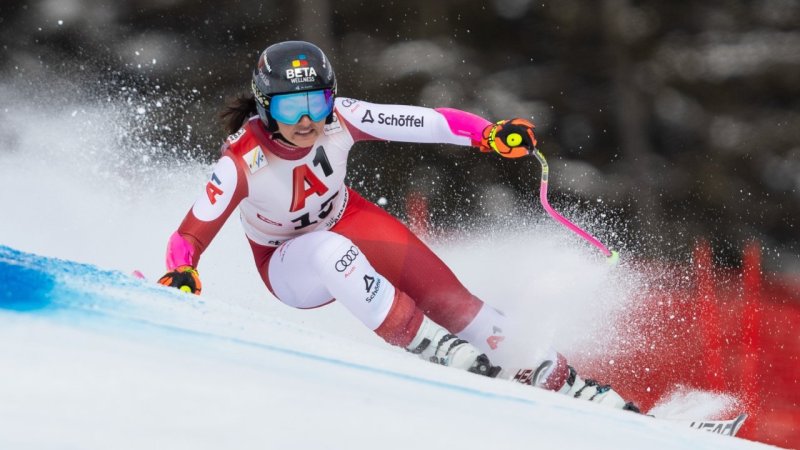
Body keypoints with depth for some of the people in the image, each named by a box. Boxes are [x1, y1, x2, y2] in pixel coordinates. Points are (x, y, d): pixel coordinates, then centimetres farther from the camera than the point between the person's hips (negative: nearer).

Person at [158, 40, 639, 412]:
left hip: (347, 220, 3)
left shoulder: (339, 120, -25)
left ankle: (552, 376, 0)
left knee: (446, 296, -12)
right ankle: (433, 349, -30)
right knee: (332, 250, -38)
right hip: (291, 265, -3)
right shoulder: (243, 162, -32)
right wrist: (180, 277, -52)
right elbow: (189, 238, -31)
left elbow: (429, 122, -28)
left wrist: (490, 134, -44)